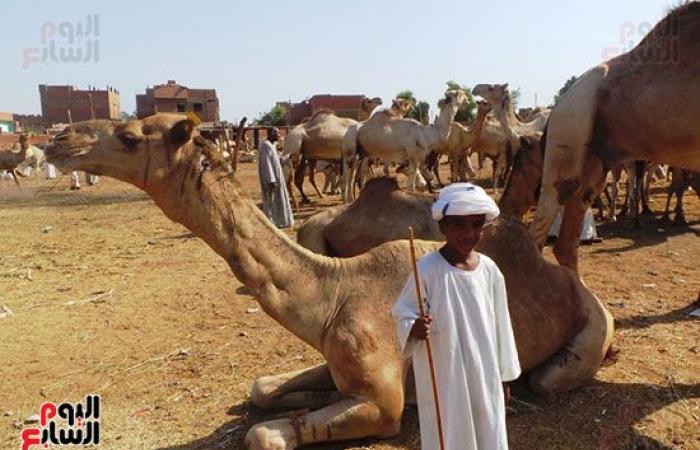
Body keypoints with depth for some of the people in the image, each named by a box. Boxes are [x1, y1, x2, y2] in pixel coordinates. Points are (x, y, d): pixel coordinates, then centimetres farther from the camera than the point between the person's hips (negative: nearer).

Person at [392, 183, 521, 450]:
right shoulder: (428, 269, -16)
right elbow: (402, 311, -7)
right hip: (443, 379, -4)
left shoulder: (489, 270, -3)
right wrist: (413, 328, -30)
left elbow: (500, 324, 6)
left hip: (484, 377, 4)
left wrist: (504, 376, 12)